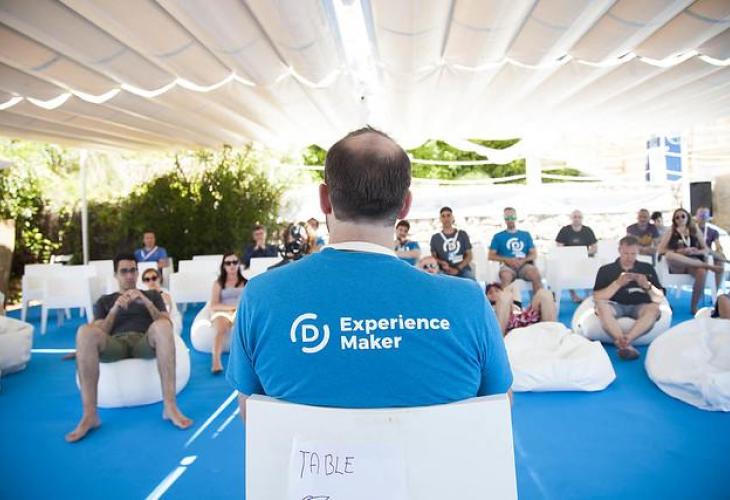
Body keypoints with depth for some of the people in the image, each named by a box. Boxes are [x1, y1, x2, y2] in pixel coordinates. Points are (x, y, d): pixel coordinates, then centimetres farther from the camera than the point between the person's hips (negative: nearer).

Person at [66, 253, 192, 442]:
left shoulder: (152, 294, 26)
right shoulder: (105, 301, 27)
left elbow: (167, 324, 10)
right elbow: (99, 334, 11)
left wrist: (146, 302, -5)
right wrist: (115, 309, -5)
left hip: (145, 343, -1)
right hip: (114, 344, 1)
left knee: (162, 326, -37)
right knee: (85, 331, -33)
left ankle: (170, 406, -42)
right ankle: (89, 414, -34)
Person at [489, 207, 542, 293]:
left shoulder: (526, 235, 21)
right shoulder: (498, 236, 15)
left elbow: (534, 254, 15)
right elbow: (491, 256, 7)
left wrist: (523, 260, -7)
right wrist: (508, 260, -8)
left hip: (524, 265, 2)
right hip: (507, 266, -2)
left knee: (536, 274, -32)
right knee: (505, 276, -38)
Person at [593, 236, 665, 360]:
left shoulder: (647, 268, 15)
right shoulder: (606, 270, 10)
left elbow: (659, 298, 8)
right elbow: (597, 298, -3)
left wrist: (647, 286, -12)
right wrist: (617, 284, -15)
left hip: (639, 307, 1)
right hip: (615, 307, -1)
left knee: (654, 308, -32)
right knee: (601, 305, -34)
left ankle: (621, 342, -44)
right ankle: (626, 344, -42)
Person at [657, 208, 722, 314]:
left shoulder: (695, 231, 16)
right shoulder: (670, 232, 9)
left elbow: (706, 250, 12)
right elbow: (660, 250, -2)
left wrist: (696, 252, -10)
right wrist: (679, 251, -15)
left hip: (693, 263, 2)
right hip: (676, 266, -2)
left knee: (702, 272, -36)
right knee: (669, 255, -38)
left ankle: (693, 306, -21)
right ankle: (708, 266, -28)